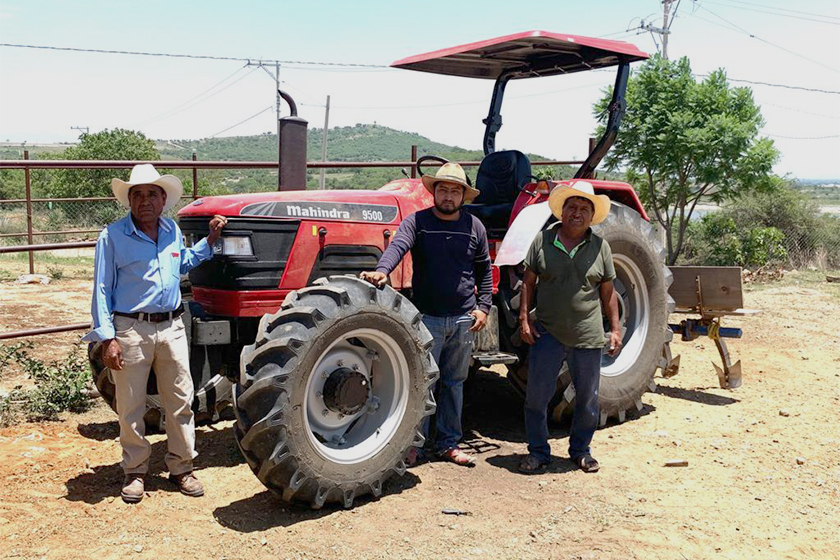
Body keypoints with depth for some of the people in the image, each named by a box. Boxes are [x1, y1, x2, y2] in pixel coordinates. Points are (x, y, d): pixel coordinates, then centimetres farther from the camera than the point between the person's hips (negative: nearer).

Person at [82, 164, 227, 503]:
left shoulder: (172, 231, 9)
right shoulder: (113, 236, -6)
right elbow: (102, 290, -6)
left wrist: (210, 239, 18)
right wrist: (107, 338, -11)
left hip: (171, 327, 4)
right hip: (131, 330, -4)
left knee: (180, 401, 9)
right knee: (131, 406, 6)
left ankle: (181, 467, 23)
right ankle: (134, 471, 22)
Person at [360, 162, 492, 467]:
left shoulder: (474, 226, 7)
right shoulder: (417, 222, -4)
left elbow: (484, 269, 16)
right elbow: (398, 246, -23)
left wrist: (483, 306, 7)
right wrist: (382, 270, -43)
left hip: (463, 319, 4)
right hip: (427, 317, -3)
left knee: (454, 382, 13)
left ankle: (448, 443, 24)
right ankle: (413, 444, 10)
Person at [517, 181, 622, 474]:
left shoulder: (600, 247, 4)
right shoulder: (543, 240, 1)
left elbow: (607, 291, 9)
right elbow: (528, 281, 4)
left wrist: (615, 328, 6)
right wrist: (524, 318, -4)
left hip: (587, 337, 1)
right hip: (547, 332, -1)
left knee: (587, 398, 10)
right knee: (536, 395, 0)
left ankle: (580, 450, 29)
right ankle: (538, 451, 17)